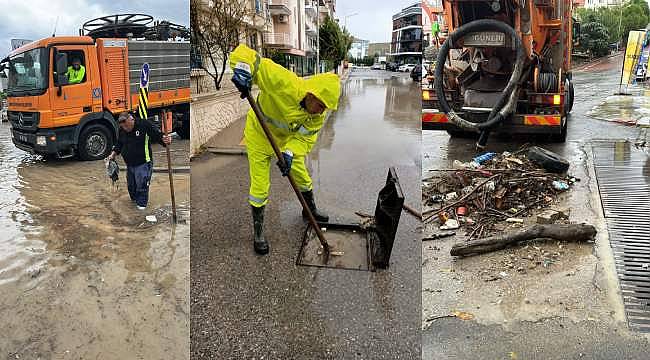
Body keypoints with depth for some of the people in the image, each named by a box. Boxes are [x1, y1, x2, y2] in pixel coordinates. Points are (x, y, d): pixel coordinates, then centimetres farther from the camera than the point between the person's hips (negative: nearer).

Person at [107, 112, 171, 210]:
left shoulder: (144, 125, -16)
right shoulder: (121, 130, 3)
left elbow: (157, 135, -17)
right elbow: (119, 145, 17)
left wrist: (165, 140, -37)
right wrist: (113, 154, 7)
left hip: (143, 163, -6)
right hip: (129, 164, 6)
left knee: (142, 184, -3)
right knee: (131, 184, 18)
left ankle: (141, 203, 15)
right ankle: (134, 198, 41)